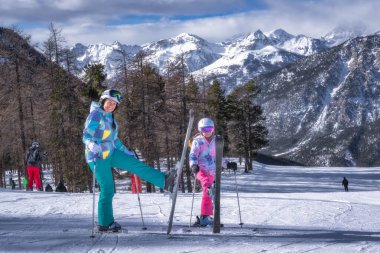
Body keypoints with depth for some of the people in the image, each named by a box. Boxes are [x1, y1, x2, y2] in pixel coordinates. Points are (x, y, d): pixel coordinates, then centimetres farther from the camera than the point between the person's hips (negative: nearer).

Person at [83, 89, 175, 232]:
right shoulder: (96, 114, -13)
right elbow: (86, 136, -20)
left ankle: (164, 181, -1)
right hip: (98, 157, -8)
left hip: (110, 154, 8)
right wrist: (93, 146, -40)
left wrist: (127, 153, 26)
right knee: (107, 190, -5)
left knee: (136, 164, -2)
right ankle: (104, 223, 6)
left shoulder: (110, 118, 13)